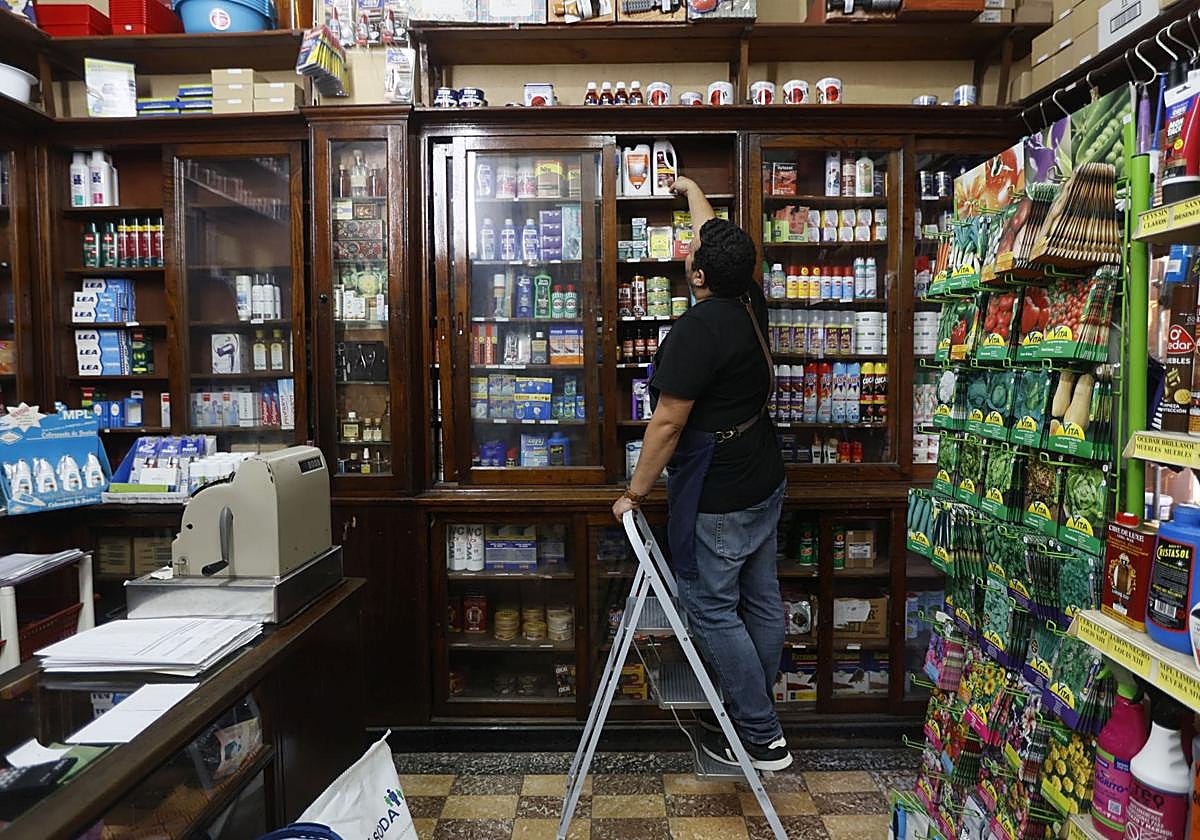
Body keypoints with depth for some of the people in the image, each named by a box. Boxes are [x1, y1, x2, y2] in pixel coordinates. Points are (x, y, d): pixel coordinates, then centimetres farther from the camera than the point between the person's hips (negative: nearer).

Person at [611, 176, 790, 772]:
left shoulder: (697, 329, -23)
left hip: (716, 499, -9)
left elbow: (668, 422, -21)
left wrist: (634, 491, -10)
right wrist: (692, 192, 37)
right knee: (760, 600, 16)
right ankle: (754, 712, 32)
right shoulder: (750, 303, 2)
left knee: (712, 609, 2)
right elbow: (720, 241, 21)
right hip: (764, 483, 9)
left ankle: (763, 739, 12)